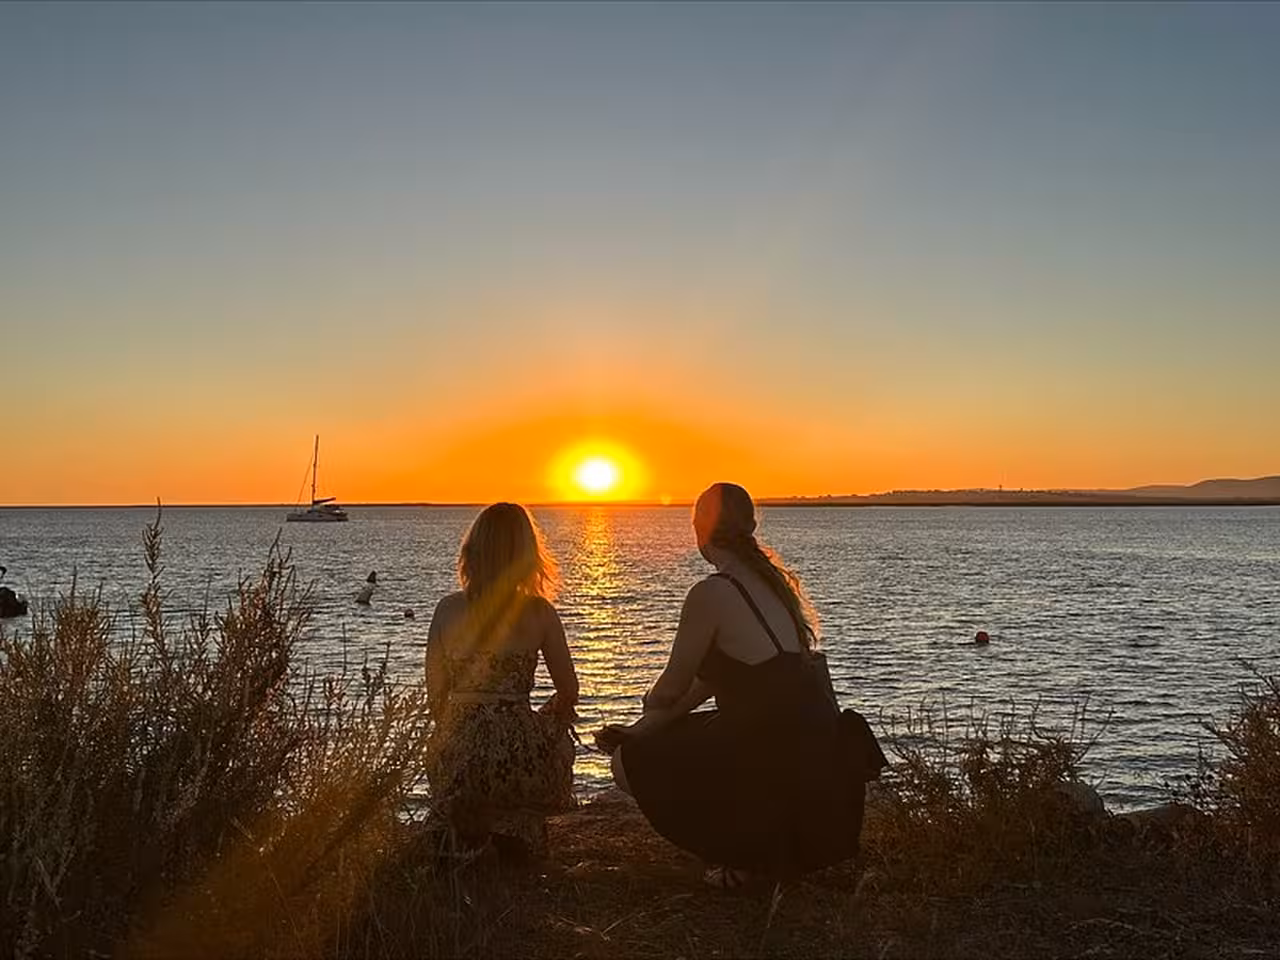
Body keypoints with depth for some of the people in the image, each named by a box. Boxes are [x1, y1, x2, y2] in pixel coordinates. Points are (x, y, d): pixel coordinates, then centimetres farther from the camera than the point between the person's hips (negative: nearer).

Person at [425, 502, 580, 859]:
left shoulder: (447, 609, 0)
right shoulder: (539, 613, -5)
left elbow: (436, 697, 5)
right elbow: (568, 693, 4)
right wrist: (548, 724, 27)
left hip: (455, 763, 1)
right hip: (520, 762, -1)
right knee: (558, 742, 34)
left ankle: (466, 823, 13)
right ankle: (519, 826, 22)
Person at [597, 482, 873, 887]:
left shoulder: (711, 593, -15)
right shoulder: (769, 579, 12)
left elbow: (671, 689, -4)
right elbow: (712, 676, 17)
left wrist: (649, 702, 21)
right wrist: (640, 730, 18)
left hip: (781, 756, -9)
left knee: (629, 764, 2)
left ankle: (747, 856, 2)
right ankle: (773, 849, 18)